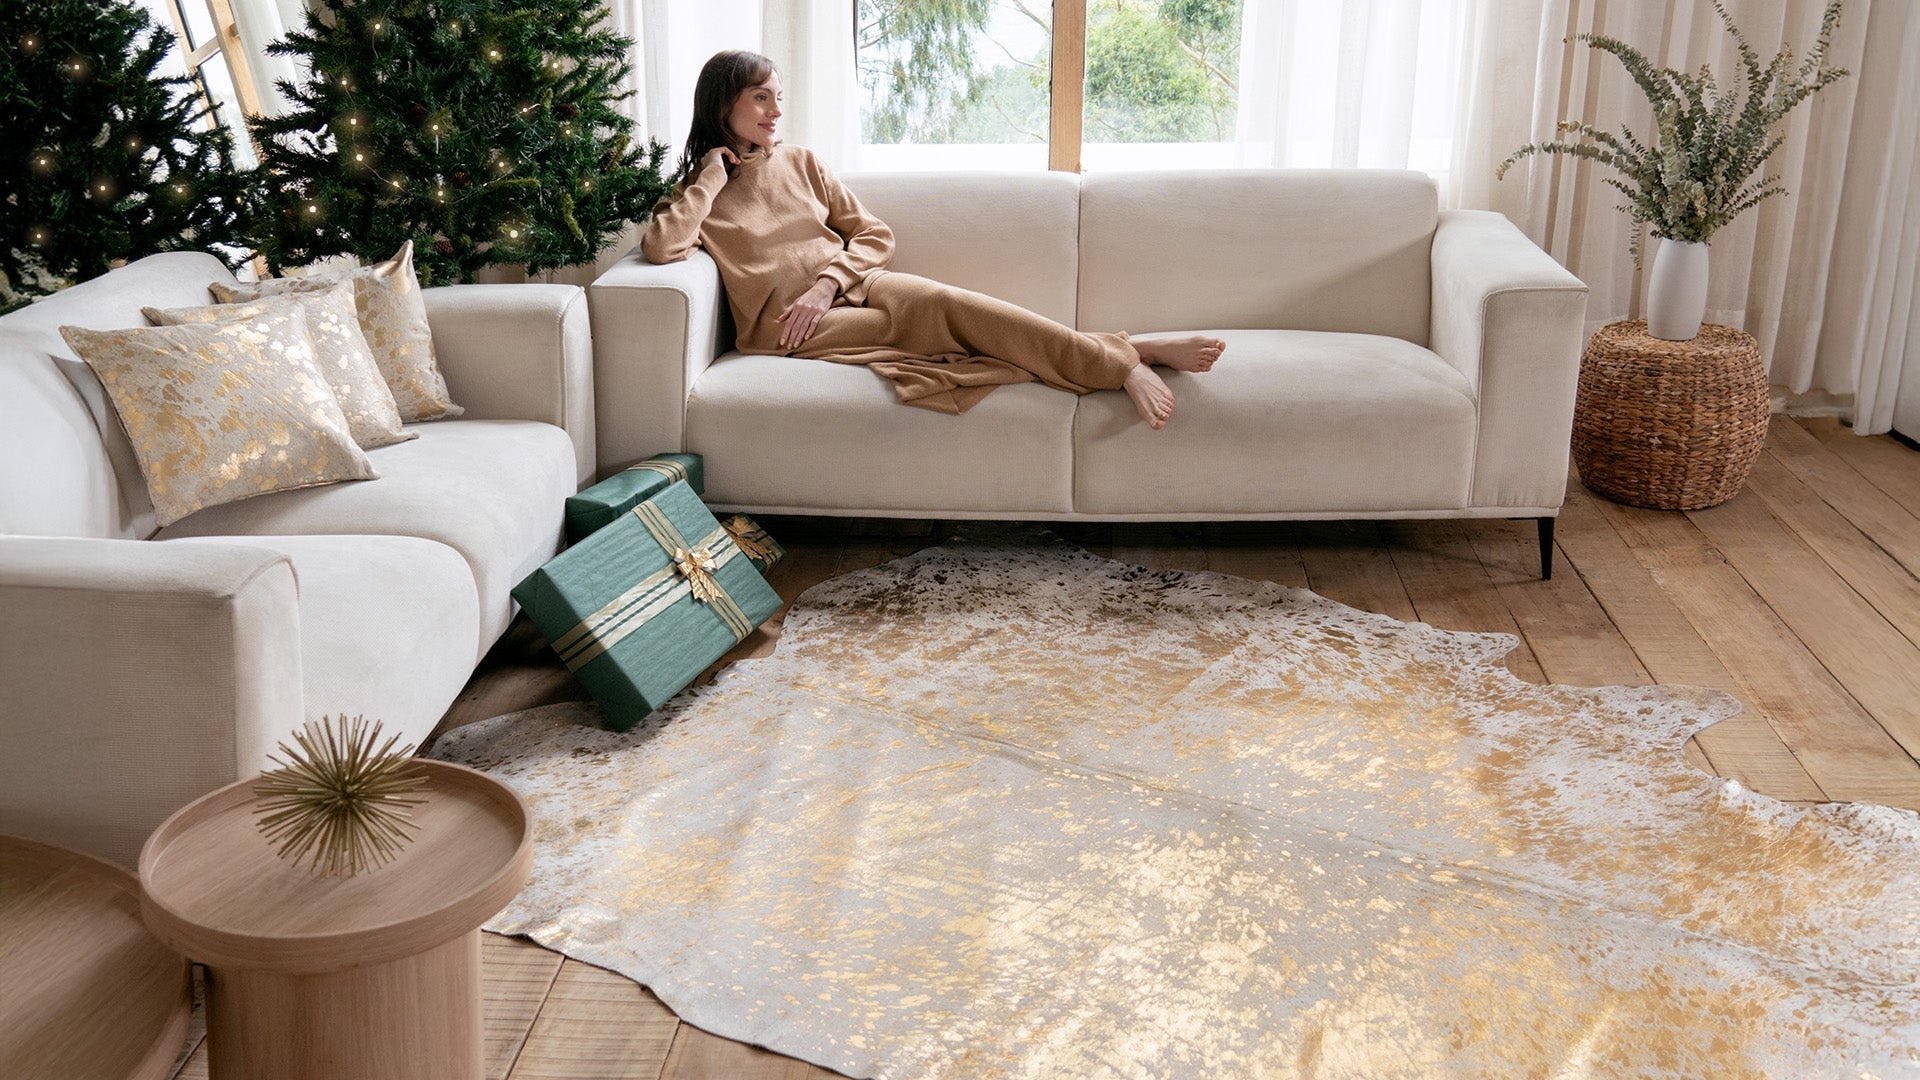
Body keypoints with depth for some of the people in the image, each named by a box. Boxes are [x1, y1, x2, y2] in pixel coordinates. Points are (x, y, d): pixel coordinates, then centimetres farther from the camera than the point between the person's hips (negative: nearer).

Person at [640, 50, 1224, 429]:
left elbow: (875, 234, 12)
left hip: (853, 284, 4)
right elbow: (660, 248, -14)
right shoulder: (694, 193, 9)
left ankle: (1124, 357, -37)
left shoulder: (799, 162, 17)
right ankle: (1130, 358, -37)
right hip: (787, 326, -4)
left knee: (945, 300, -31)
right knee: (935, 312, -29)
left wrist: (827, 283, -6)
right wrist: (713, 176, -5)